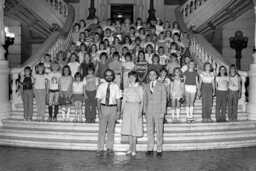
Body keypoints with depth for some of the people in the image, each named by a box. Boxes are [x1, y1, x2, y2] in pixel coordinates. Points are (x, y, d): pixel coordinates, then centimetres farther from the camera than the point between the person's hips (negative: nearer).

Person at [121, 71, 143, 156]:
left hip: (136, 107, -3)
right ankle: (131, 147, 17)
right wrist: (122, 110, 2)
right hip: (127, 108, 4)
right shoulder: (126, 88, 11)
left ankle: (134, 149, 6)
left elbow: (142, 100, -3)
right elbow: (124, 100, 11)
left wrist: (140, 111, -12)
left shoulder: (139, 88, 1)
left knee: (135, 128, -2)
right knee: (128, 127, 6)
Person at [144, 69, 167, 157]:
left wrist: (163, 112, -8)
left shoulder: (162, 86, 1)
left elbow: (164, 100, -1)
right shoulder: (146, 86, 11)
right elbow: (145, 99, 14)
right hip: (149, 111, 3)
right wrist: (145, 110, 5)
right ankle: (150, 149, 13)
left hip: (158, 111, -3)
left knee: (159, 131, 1)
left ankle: (159, 150, 9)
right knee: (149, 130, 5)